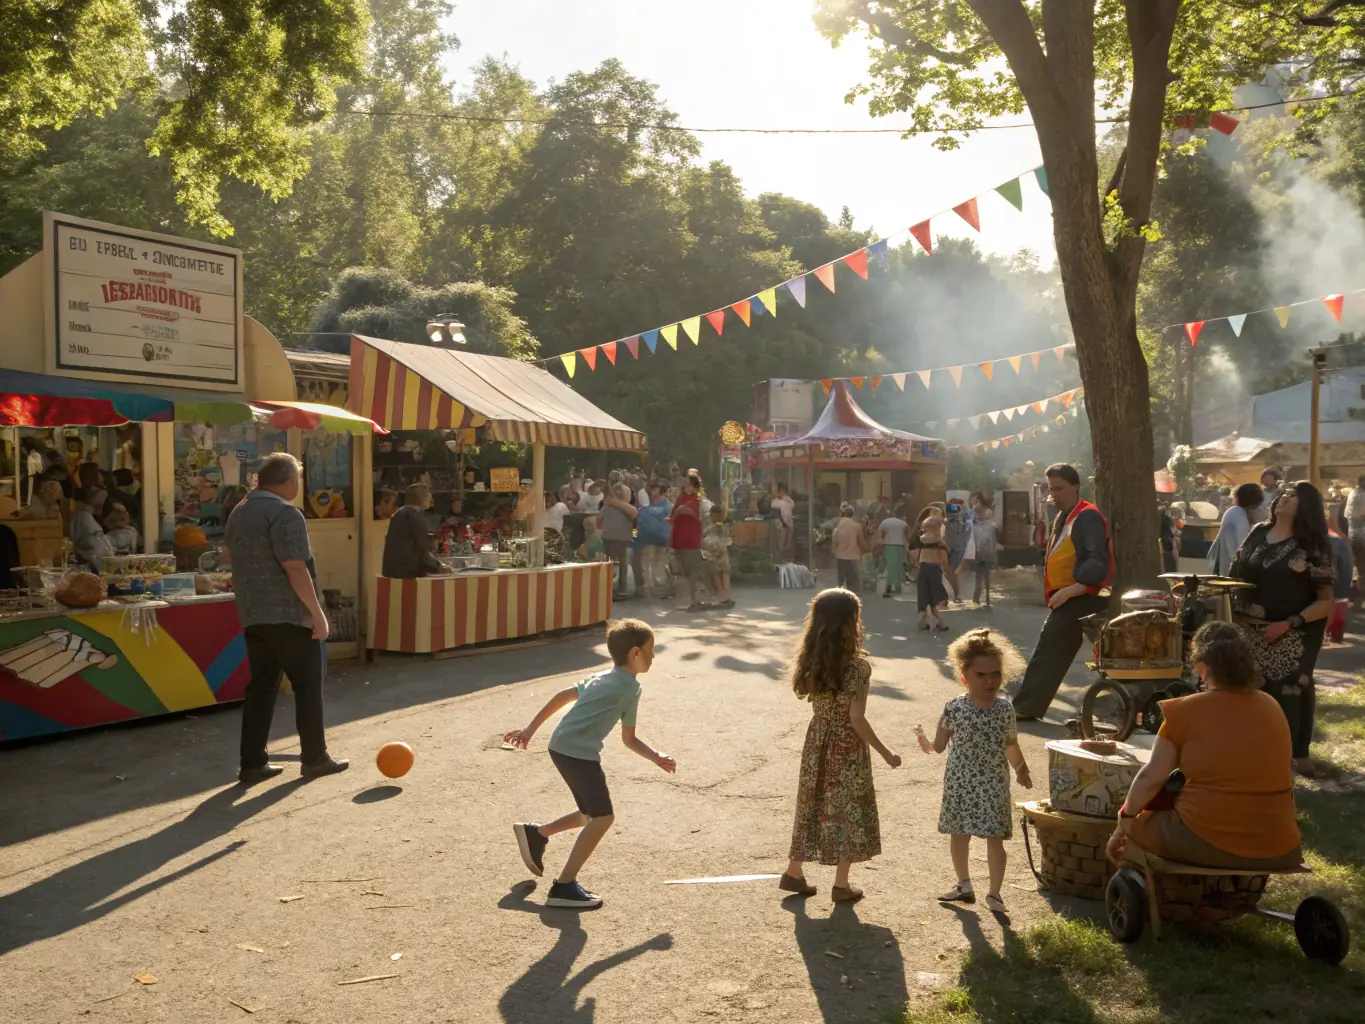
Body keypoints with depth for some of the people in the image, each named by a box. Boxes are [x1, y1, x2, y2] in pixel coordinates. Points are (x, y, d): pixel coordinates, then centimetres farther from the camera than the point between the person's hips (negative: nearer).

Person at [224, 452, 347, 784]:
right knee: (308, 683, 3)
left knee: (261, 685, 10)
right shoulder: (285, 513, -15)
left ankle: (252, 763, 10)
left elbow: (235, 560, 24)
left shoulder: (238, 513, 14)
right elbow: (295, 569, -20)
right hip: (287, 613, -8)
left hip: (252, 614, 8)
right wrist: (318, 613, -17)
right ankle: (314, 758, 7)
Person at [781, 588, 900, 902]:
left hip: (817, 741, 5)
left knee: (813, 805, 18)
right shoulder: (857, 666, -21)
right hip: (847, 748, -5)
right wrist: (885, 753, -9)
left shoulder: (810, 660, -4)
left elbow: (815, 702, 5)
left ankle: (794, 872, 27)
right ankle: (841, 885, 17)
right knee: (848, 810, 9)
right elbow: (857, 719, -19)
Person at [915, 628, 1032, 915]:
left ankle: (994, 892, 13)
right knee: (958, 835, 13)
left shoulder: (1005, 709, -4)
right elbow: (939, 745, -6)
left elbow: (1011, 745, 12)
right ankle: (964, 885, 32)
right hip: (960, 783, 0)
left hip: (993, 785, 0)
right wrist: (926, 744, -23)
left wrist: (1023, 771, 21)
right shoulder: (954, 707, -10)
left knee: (995, 838, 0)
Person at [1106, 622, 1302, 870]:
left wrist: (1124, 824, 12)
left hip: (1205, 843, -4)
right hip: (1278, 851, 4)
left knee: (1138, 823, 20)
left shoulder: (1186, 710, -8)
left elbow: (1152, 777, -3)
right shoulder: (1271, 707, 7)